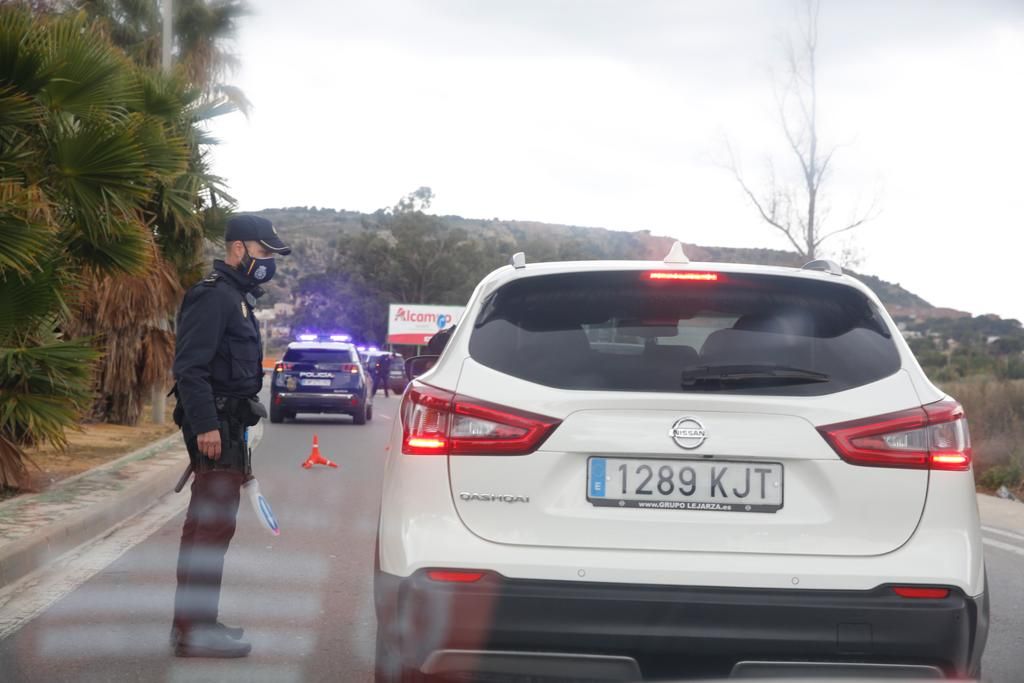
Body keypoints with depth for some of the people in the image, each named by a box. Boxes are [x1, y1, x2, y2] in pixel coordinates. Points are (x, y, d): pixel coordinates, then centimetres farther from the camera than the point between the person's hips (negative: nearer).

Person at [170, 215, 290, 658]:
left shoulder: (237, 298, 19)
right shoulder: (214, 296, -14)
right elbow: (190, 366, -22)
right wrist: (205, 425, -27)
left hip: (227, 423, 11)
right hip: (215, 424, -11)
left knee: (207, 523, 15)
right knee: (214, 526, -10)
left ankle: (192, 621, 24)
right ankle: (195, 632, -7)